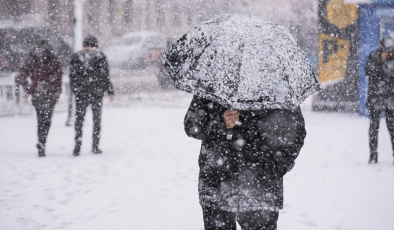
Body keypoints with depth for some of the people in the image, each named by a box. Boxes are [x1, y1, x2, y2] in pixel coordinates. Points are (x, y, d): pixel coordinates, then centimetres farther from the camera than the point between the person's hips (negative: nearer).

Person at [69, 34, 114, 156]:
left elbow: (72, 76, 3)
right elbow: (105, 76, -2)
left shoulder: (76, 57, 2)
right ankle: (95, 146, 8)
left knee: (79, 119, 6)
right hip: (97, 92, -1)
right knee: (97, 119, 9)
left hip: (81, 93, 1)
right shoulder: (100, 57, -2)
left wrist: (75, 90, 13)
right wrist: (110, 91, 4)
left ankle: (78, 144, -9)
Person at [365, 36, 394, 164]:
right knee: (374, 126, 0)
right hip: (375, 97, -2)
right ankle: (373, 156, 3)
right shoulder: (373, 56, -3)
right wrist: (381, 61, -19)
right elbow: (368, 72, -14)